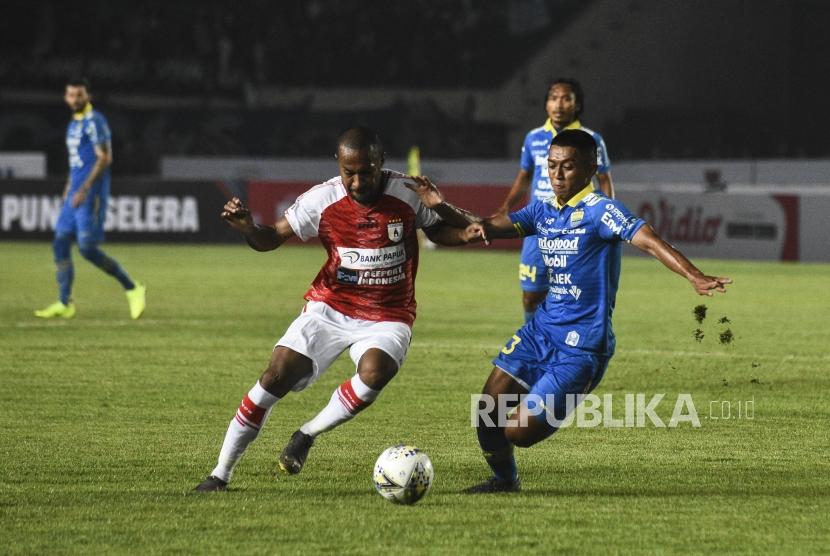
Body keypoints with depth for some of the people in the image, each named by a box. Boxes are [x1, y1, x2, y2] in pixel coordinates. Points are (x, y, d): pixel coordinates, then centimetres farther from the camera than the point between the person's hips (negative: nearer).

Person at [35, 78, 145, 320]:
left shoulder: (95, 122, -10)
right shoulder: (73, 124, 18)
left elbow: (105, 158, -17)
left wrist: (84, 190, -21)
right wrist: (69, 188, 22)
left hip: (91, 195, -9)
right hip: (75, 194, 9)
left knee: (87, 247, -13)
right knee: (60, 245, 4)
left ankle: (132, 289, -2)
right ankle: (64, 304, 7)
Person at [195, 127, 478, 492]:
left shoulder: (408, 195, -11)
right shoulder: (322, 199, -9)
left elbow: (447, 234, 0)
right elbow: (272, 238, 1)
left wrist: (441, 208, -22)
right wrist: (247, 228, -22)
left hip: (386, 318, -1)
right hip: (329, 308, 1)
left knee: (374, 372, -32)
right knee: (277, 376, -13)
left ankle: (307, 435, -6)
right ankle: (221, 472, -1)